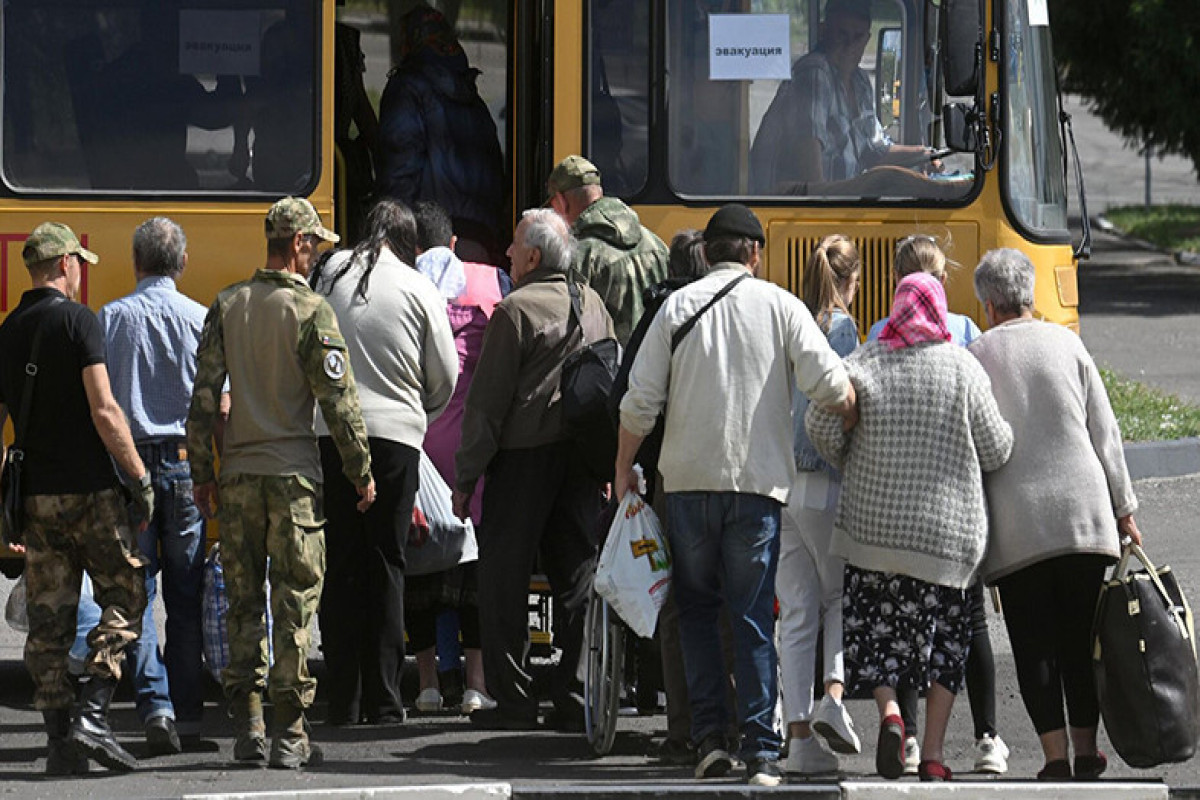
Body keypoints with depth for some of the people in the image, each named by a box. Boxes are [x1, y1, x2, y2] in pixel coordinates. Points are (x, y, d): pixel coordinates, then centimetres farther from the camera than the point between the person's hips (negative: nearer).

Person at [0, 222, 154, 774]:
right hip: (87, 489, -6)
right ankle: (92, 716, -8)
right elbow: (104, 411, -16)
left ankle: (60, 739, 5)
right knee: (123, 594, 5)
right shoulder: (76, 320, -9)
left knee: (48, 617, 7)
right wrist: (140, 478, -9)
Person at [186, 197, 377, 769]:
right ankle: (290, 732, -1)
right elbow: (337, 399, -8)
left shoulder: (226, 307, 5)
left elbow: (204, 395, 4)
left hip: (238, 473, 4)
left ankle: (246, 725, 10)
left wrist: (201, 473, 12)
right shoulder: (311, 310, -8)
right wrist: (361, 471, 1)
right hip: (293, 473, -4)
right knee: (294, 601, 0)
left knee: (243, 601, 10)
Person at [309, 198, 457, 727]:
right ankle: (383, 701, 3)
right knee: (385, 565, 5)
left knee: (340, 566, 6)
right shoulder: (418, 291, -1)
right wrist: (423, 413, 25)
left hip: (330, 433, 2)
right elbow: (445, 376, 6)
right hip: (394, 433, -2)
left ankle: (343, 702, 6)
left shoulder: (332, 274, 4)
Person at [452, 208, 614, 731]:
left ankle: (512, 699, 0)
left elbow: (487, 400, -10)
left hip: (524, 454, -6)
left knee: (505, 576, 1)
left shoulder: (516, 310, -10)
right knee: (576, 577, 8)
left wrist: (466, 477, -5)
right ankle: (575, 699, 5)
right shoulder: (593, 306, 10)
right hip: (582, 455, 6)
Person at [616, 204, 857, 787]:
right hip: (758, 479, -1)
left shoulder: (677, 306, 4)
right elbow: (831, 385, -4)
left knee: (696, 611, 13)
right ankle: (761, 752, -6)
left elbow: (641, 401, 1)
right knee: (754, 619, 1)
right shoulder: (780, 306, 2)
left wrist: (623, 469, 12)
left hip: (689, 478, 1)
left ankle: (710, 738, 4)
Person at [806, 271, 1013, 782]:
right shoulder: (963, 369, -3)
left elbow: (821, 424, -8)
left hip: (873, 524, 0)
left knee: (874, 629, 9)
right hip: (947, 529, 0)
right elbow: (996, 449, -1)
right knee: (945, 637, 10)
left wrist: (850, 466, 11)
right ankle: (933, 755, 5)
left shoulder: (864, 364, -2)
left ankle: (888, 710, -18)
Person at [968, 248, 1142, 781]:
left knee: (1033, 643, 1)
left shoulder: (973, 358, 0)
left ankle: (1055, 755, -6)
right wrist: (1124, 510, 13)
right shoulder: (1065, 344, 5)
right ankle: (1086, 751, 11)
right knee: (1081, 638, 10)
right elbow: (1105, 433, 6)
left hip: (1014, 524, -2)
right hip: (1084, 511, 2)